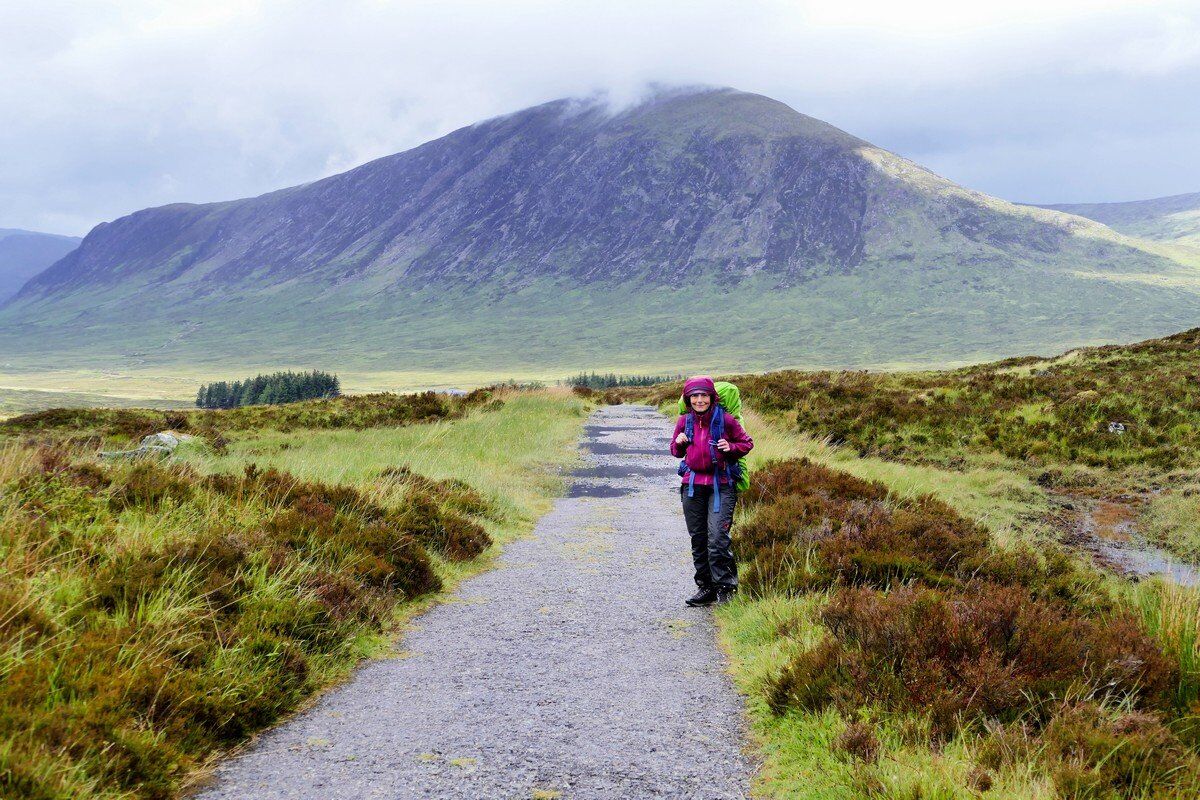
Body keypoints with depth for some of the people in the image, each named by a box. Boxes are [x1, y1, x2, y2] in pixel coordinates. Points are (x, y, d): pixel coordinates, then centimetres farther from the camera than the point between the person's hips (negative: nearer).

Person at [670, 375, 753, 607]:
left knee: (717, 537, -13)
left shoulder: (726, 419, -5)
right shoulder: (684, 421, 6)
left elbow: (747, 442, 6)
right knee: (698, 538, 8)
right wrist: (679, 443, -5)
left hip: (720, 485, -4)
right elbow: (676, 451, 18)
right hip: (692, 485, 4)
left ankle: (725, 587, -1)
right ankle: (706, 587, 18)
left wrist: (730, 447, -14)